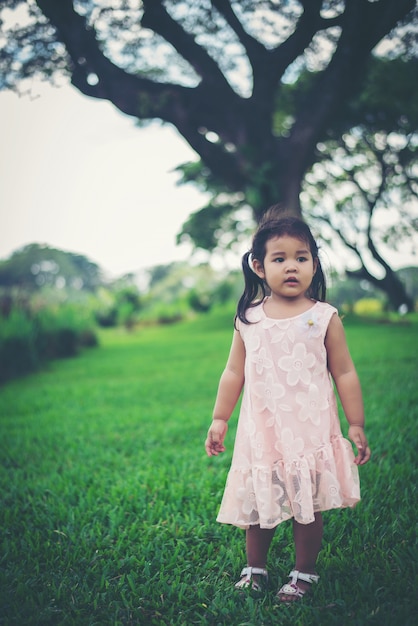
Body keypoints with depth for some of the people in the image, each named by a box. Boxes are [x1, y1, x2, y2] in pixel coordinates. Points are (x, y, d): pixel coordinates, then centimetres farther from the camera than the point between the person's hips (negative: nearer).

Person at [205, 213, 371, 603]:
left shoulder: (324, 318, -4)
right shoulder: (248, 319, 1)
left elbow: (344, 373, 0)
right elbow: (234, 373, 8)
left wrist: (356, 425, -1)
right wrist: (219, 419, 7)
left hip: (310, 431, -2)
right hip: (261, 431, 2)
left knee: (308, 507, 6)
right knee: (258, 505, 11)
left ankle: (304, 573, 26)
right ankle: (254, 569, 31)